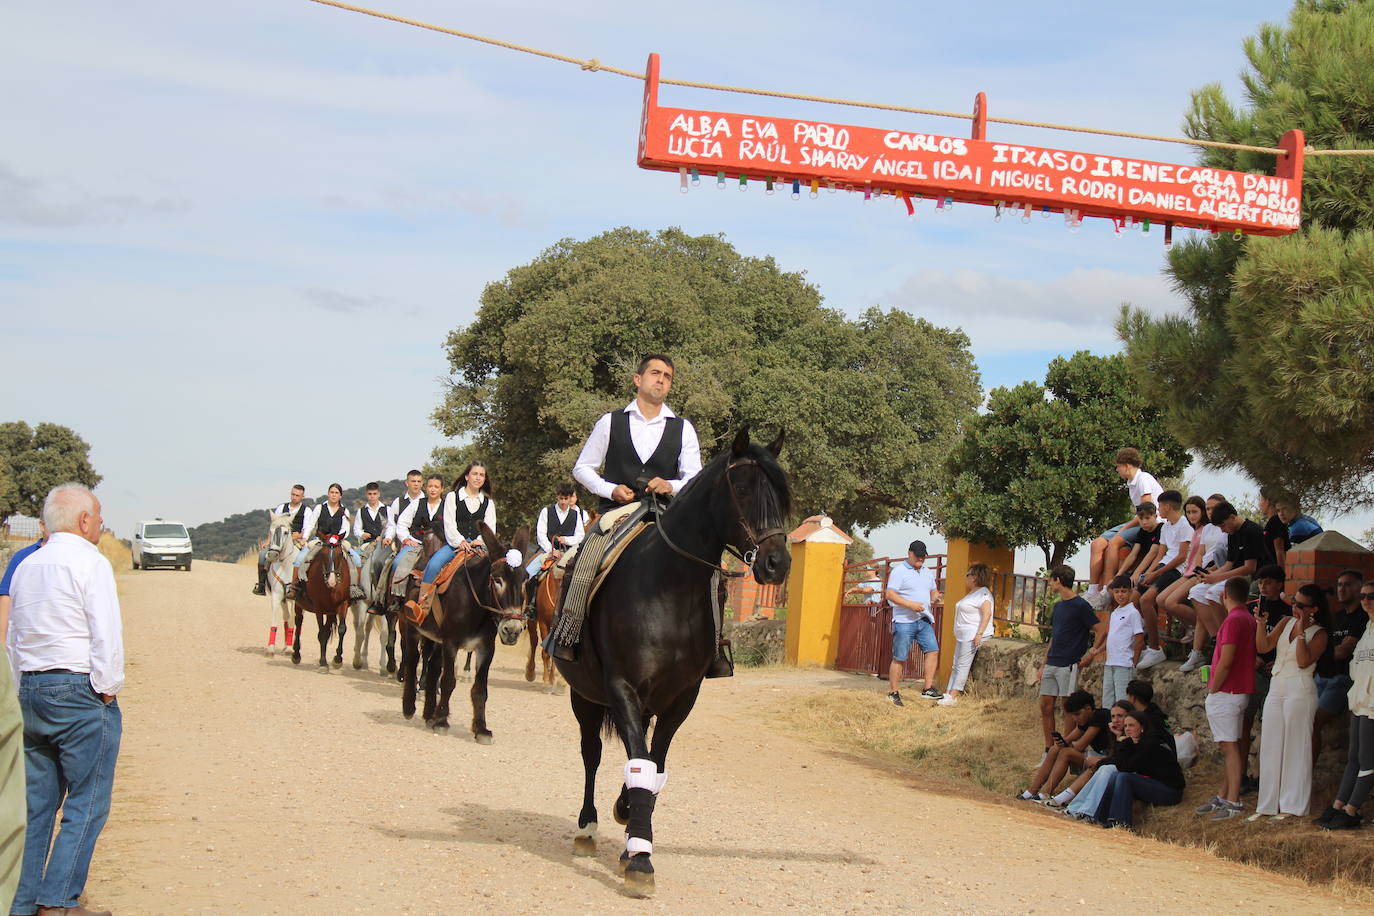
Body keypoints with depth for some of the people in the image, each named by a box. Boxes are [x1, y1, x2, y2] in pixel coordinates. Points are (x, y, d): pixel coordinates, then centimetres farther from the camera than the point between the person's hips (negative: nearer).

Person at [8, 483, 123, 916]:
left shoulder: (26, 566, 14)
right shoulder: (90, 563, -10)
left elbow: (14, 636, 18)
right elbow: (106, 635, -15)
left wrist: (25, 692, 20)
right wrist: (107, 688, -6)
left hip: (30, 690, 8)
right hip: (80, 692, -8)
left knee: (36, 802, 12)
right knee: (86, 805, -3)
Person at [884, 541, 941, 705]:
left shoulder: (927, 573, 17)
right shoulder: (899, 571, -5)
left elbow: (932, 591, 28)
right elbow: (890, 594, -12)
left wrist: (936, 597, 4)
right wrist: (910, 604, -22)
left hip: (924, 620, 6)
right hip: (904, 622, -6)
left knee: (932, 650, -8)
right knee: (899, 658, -2)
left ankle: (928, 689, -5)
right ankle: (894, 693, 7)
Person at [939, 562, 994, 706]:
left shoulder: (983, 593, -11)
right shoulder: (972, 593, 21)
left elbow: (987, 613, -22)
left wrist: (979, 634, -27)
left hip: (974, 636, -11)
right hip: (963, 636, 11)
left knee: (962, 665, -13)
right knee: (956, 665, 7)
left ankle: (953, 696, -16)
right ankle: (948, 693, 6)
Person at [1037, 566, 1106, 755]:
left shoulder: (1080, 606, -9)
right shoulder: (1058, 606, 16)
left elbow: (1101, 630, -11)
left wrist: (1091, 653, -13)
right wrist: (1044, 665, 19)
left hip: (1069, 664, -8)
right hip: (1052, 664, 8)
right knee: (1046, 706, 6)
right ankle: (1049, 750, 12)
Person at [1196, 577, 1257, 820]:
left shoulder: (1233, 620, -16)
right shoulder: (1249, 620, 14)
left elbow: (1226, 661, -21)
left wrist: (1213, 690, -11)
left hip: (1226, 693, -10)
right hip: (1240, 691, 10)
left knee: (1230, 747, -8)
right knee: (1229, 747, 13)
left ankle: (1233, 803, -8)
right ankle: (1222, 797, 20)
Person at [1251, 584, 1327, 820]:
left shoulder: (1318, 634, -4)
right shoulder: (1286, 623, 11)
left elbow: (1304, 661, -17)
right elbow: (1263, 647, 4)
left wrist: (1301, 632, -17)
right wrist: (1261, 623, -9)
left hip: (1299, 691, -6)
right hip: (1276, 689, 6)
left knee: (1295, 747, -2)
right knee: (1270, 747, 6)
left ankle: (1292, 805, 4)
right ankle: (1268, 804, 12)